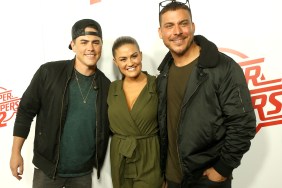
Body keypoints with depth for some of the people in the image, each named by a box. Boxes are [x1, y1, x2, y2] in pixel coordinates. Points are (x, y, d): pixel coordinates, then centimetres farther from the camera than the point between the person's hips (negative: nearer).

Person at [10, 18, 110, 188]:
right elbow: (26, 111, -4)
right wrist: (16, 153, -4)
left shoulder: (106, 85, -4)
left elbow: (109, 127, 4)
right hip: (47, 168, -1)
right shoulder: (49, 72, -11)